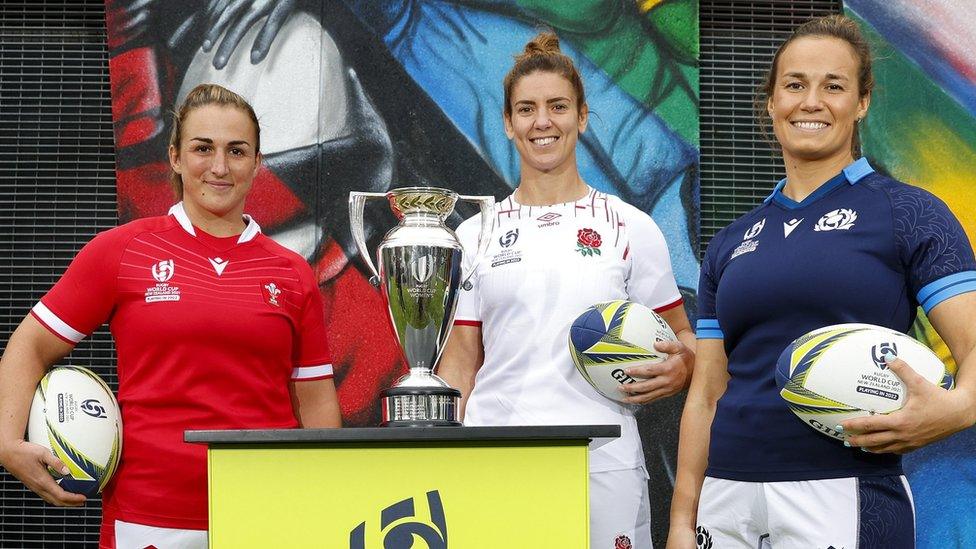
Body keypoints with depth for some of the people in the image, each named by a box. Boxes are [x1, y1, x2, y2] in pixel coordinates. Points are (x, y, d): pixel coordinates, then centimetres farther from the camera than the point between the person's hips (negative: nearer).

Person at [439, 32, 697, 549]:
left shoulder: (631, 229, 5)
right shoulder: (476, 235, 8)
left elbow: (682, 341, 10)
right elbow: (460, 364, 8)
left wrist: (681, 366, -13)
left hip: (603, 464, -1)